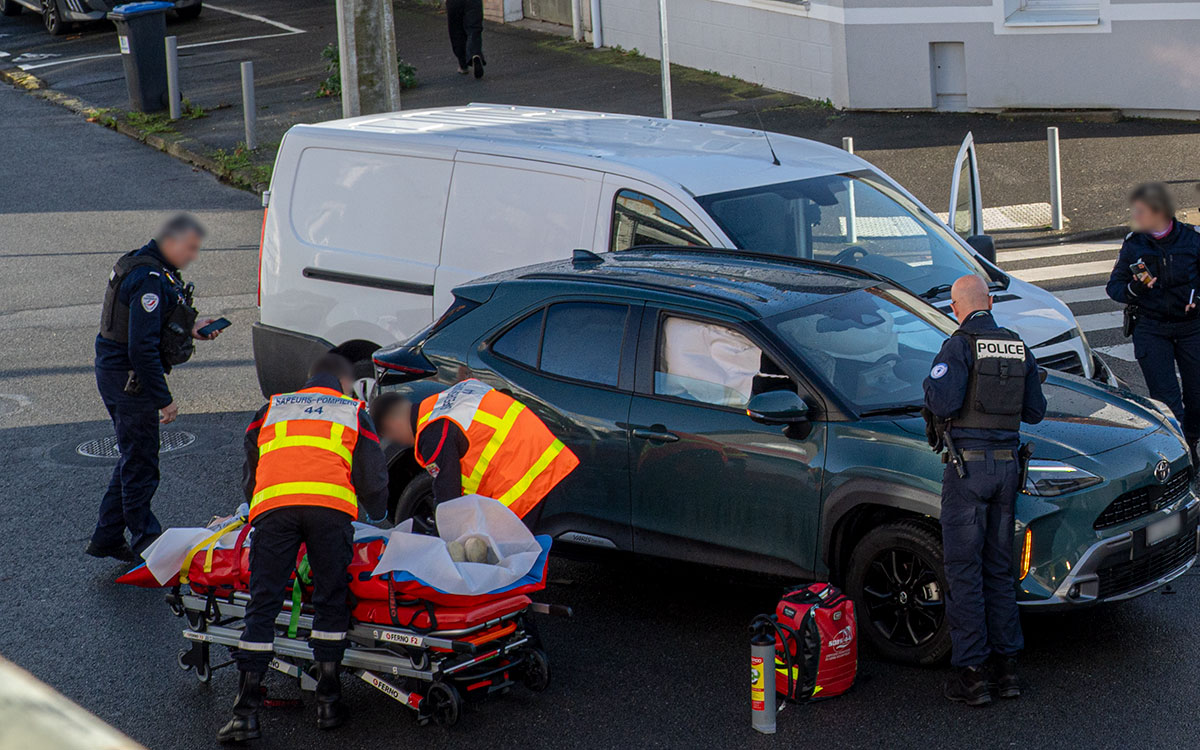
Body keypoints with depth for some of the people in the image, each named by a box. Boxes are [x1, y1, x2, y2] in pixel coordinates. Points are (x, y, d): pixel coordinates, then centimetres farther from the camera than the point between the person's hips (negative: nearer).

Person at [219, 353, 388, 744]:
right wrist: (377, 520, 41)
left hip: (272, 505, 1)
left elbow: (249, 471, 37)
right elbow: (372, 478, 23)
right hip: (330, 505, -1)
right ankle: (328, 699, 6)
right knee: (330, 598, 9)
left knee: (262, 603, -1)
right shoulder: (354, 412, 28)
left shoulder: (270, 409, 34)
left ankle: (246, 710, -6)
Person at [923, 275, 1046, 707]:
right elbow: (1035, 412, 13)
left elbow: (944, 403, -20)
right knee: (998, 569, 14)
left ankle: (970, 674, -2)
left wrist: (930, 388, 1)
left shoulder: (960, 347, -9)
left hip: (968, 464, -6)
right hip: (1008, 462, 6)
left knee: (964, 571, -1)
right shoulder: (1018, 348, 10)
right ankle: (1006, 667, 14)